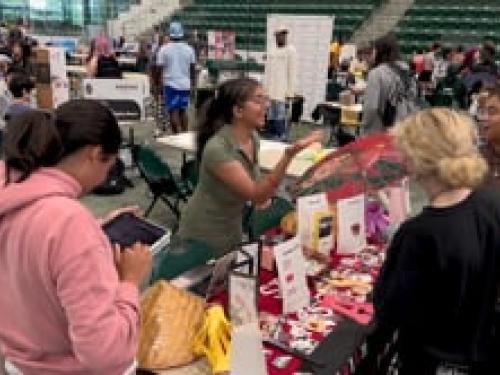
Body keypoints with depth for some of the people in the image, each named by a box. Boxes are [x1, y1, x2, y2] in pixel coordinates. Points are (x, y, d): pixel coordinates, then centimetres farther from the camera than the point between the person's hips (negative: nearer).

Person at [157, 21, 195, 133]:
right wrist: (192, 83, 20)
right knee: (182, 111, 14)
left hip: (171, 84, -3)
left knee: (173, 112, -1)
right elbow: (192, 68, 9)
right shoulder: (189, 49, 3)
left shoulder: (164, 49, -7)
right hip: (185, 85, 4)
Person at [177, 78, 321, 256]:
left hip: (232, 231, 7)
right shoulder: (217, 148, -30)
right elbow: (256, 195, -34)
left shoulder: (252, 138, -6)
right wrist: (289, 154, -43)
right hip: (203, 237, -7)